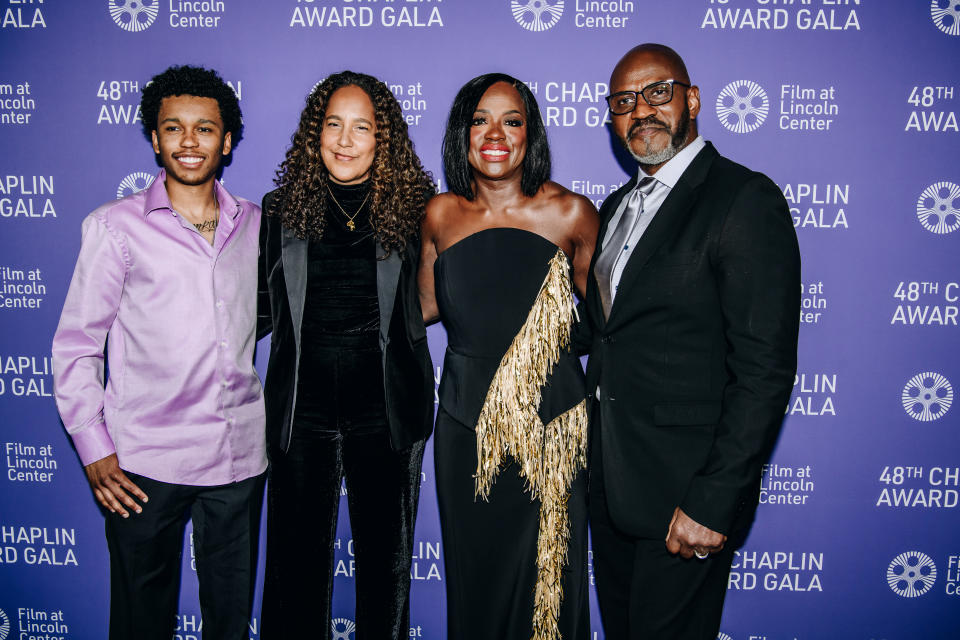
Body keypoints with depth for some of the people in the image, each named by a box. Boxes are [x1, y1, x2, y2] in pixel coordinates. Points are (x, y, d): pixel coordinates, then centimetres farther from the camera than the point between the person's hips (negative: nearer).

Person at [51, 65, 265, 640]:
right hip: (145, 460, -2)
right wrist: (94, 449, -5)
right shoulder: (116, 225, 0)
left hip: (240, 455, 3)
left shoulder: (255, 224, 8)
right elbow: (76, 344, 1)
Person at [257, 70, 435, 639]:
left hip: (387, 410, 0)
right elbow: (264, 309, 9)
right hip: (301, 407, 1)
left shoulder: (413, 208, -1)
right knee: (297, 560, 10)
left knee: (386, 560, 13)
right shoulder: (281, 209, 3)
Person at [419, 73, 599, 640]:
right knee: (473, 571, 16)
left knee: (543, 572, 9)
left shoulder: (569, 212, -8)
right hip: (465, 422, 3)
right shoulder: (442, 215, -1)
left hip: (548, 420, -2)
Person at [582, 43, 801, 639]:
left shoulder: (746, 199, -14)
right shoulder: (618, 206, 12)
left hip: (685, 486, -7)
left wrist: (712, 501, -21)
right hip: (610, 478, 8)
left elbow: (766, 370, -19)